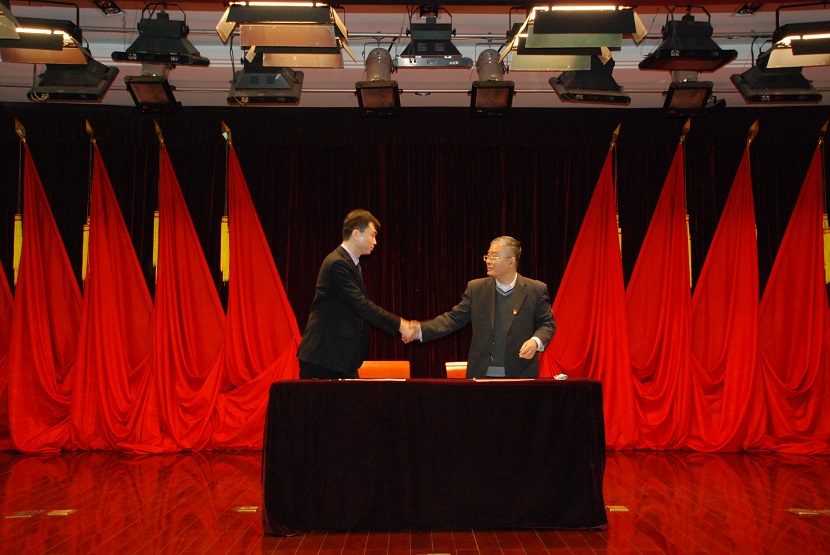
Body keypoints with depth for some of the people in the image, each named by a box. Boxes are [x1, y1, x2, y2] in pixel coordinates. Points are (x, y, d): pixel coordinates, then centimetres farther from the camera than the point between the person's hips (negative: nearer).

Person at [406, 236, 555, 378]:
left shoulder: (536, 290, 0)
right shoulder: (476, 288, 5)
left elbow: (547, 323, 6)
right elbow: (454, 318, 4)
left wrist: (536, 341, -15)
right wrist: (421, 330, -8)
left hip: (520, 375, -1)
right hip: (481, 374, 2)